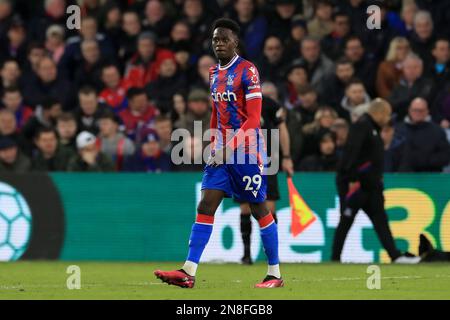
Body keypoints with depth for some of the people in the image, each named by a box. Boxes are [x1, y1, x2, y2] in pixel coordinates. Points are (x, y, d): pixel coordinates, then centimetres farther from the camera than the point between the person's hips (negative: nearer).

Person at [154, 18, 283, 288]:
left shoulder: (247, 71, -10)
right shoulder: (215, 73, 13)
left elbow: (253, 119, -15)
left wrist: (229, 149, -20)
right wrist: (214, 147, 15)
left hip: (246, 151, -7)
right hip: (222, 151, 7)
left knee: (259, 208, 1)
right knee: (206, 206, -4)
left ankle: (275, 274, 11)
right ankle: (188, 272, -10)